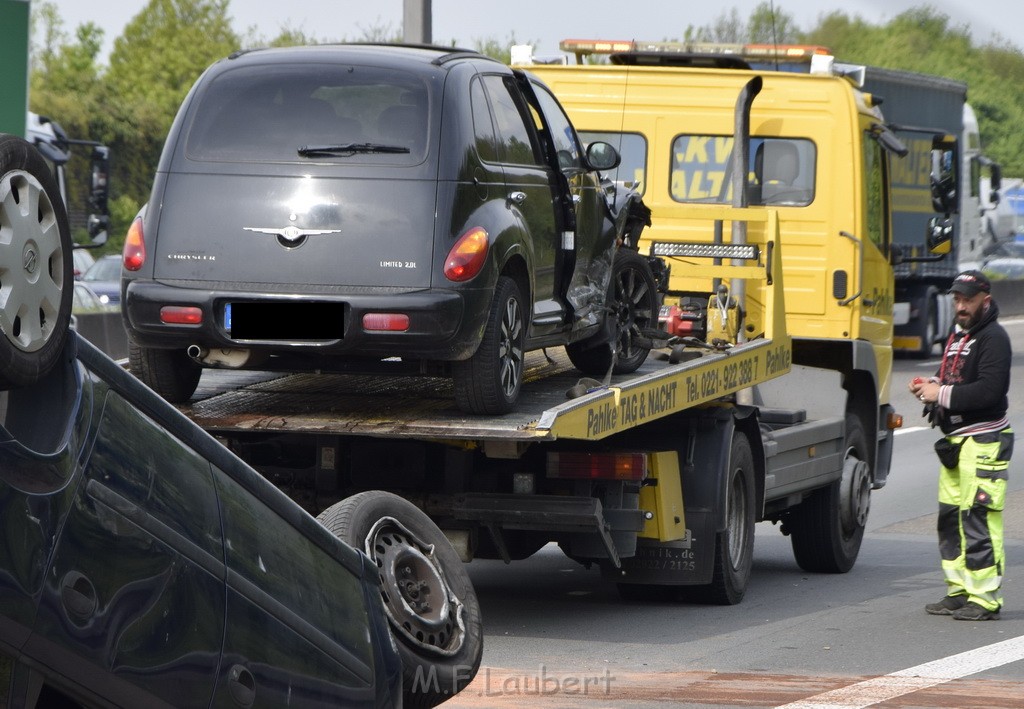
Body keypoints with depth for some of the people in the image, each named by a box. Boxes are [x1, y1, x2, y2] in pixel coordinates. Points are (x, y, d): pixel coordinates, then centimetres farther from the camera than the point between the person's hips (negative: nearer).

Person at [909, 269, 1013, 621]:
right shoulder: (957, 335, 19)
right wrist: (930, 385, 7)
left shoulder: (993, 338, -11)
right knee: (950, 516, 11)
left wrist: (942, 394, -18)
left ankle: (985, 599, -7)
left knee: (978, 519, -10)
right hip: (955, 440, 10)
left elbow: (990, 391, -22)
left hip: (984, 442, -10)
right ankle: (959, 591, 19)